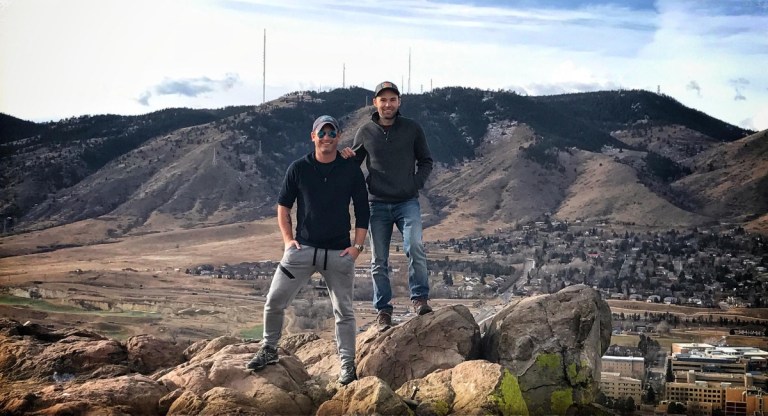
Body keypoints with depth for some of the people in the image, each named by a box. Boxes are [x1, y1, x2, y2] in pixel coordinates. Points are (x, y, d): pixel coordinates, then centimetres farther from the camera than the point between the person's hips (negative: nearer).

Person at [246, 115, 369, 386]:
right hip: (303, 249, 1)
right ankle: (269, 350, 19)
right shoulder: (298, 168, 2)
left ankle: (347, 364, 13)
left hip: (339, 253, 0)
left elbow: (362, 212, 7)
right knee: (274, 301, -1)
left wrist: (357, 246, -2)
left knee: (344, 311, 3)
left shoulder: (352, 171, 1)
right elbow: (283, 205, 11)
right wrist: (288, 239, 1)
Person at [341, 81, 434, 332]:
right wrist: (346, 159, -9)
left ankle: (420, 299, -12)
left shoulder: (412, 129, 3)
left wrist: (416, 184, -3)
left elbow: (426, 161, 13)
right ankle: (383, 310, 13)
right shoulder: (365, 132, 5)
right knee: (379, 261, 3)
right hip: (377, 204, 1)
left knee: (415, 247, -23)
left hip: (407, 202, -1)